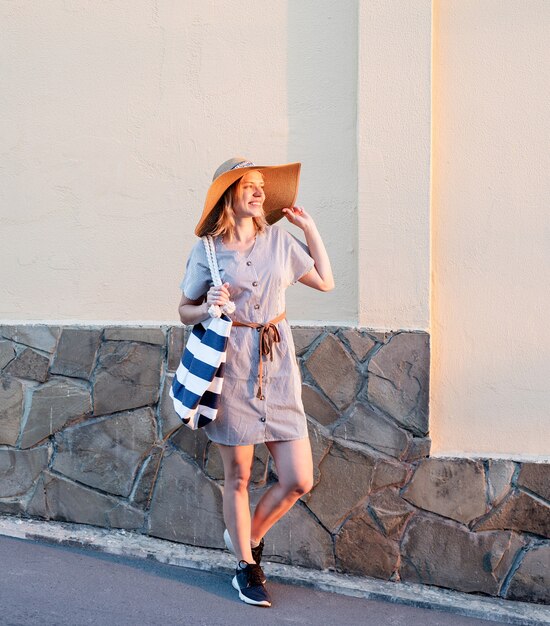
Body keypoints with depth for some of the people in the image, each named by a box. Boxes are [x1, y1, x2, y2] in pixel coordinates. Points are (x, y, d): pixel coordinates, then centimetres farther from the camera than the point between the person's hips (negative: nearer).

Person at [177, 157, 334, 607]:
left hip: (277, 365, 3)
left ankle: (248, 537, 28)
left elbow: (325, 281, 15)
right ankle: (246, 566, 26)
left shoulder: (279, 239, 9)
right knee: (238, 476, 6)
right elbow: (186, 312, 7)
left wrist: (310, 227, 13)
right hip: (233, 366, -3)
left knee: (299, 480, 1)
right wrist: (209, 306, -15)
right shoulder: (207, 250, 0)